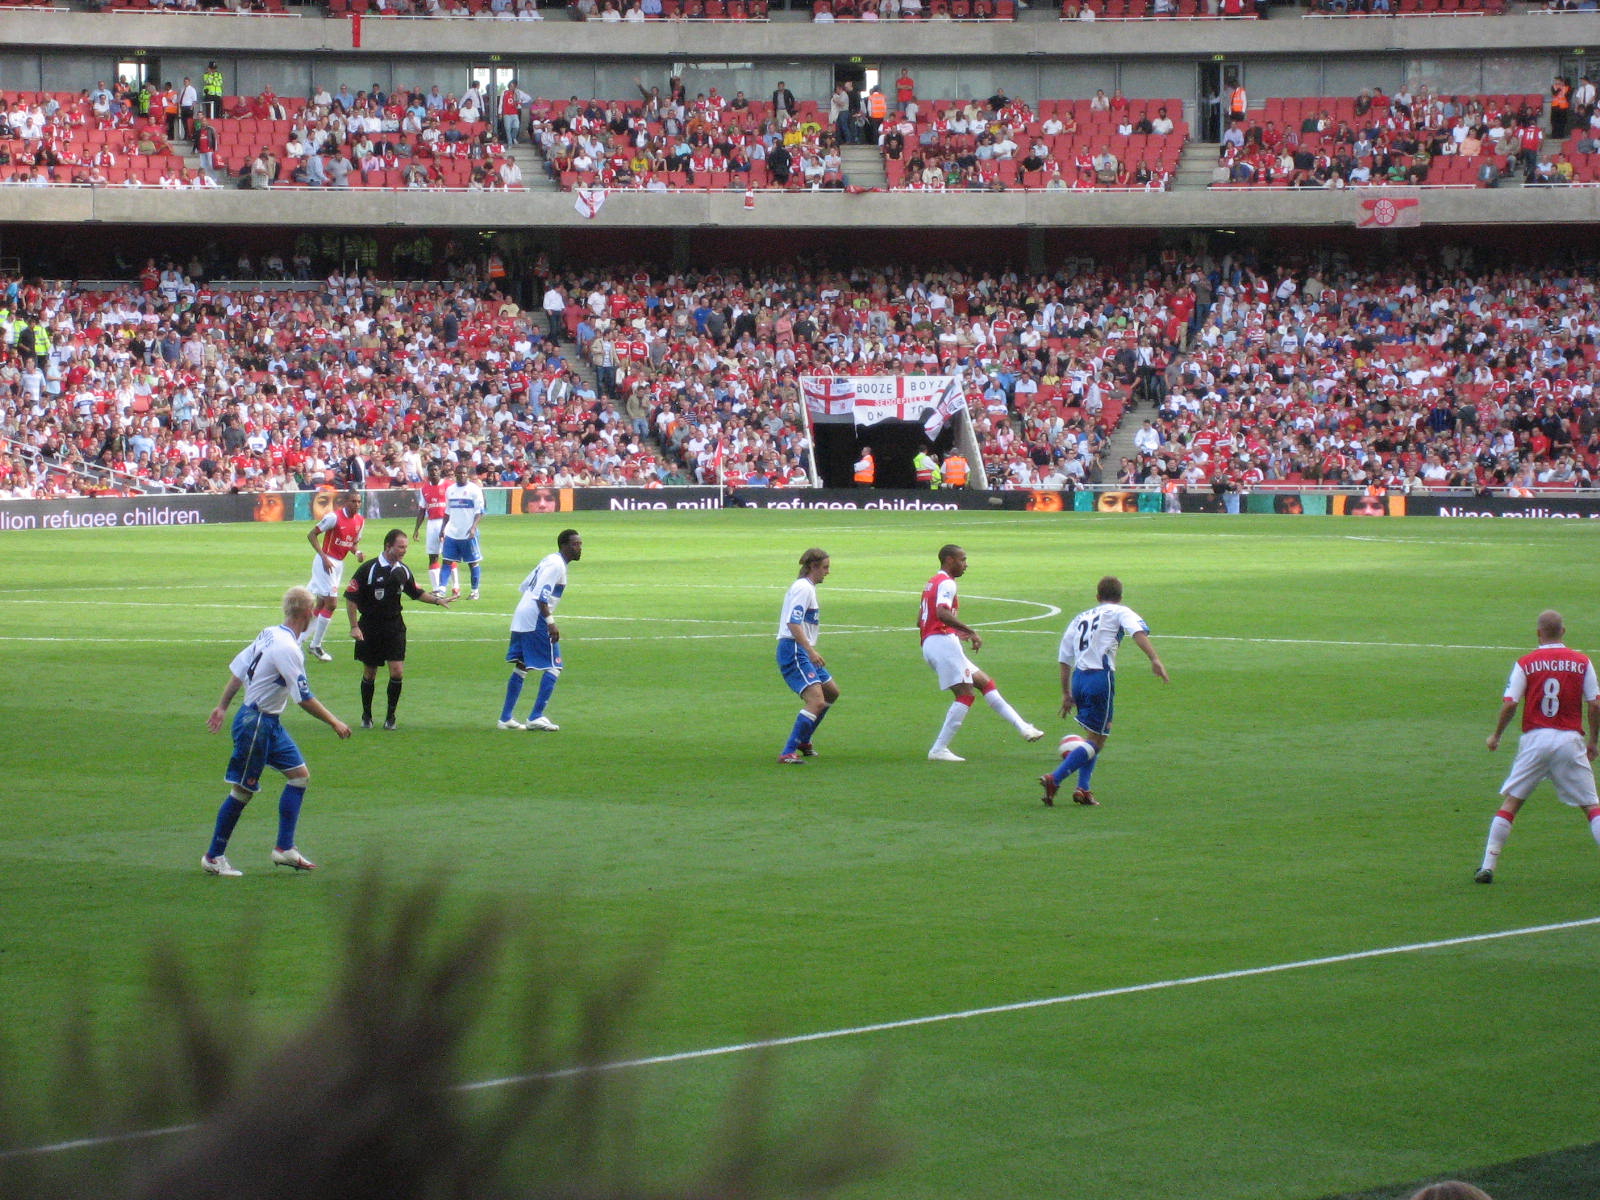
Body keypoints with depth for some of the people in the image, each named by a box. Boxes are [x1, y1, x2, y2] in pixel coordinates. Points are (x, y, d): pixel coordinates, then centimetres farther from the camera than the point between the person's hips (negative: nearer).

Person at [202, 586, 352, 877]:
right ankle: (214, 857, 8)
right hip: (256, 723, -10)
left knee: (299, 774, 8)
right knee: (243, 790, -2)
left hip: (270, 723, 10)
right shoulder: (287, 648, -23)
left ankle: (284, 848, 9)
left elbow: (237, 669, 12)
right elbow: (304, 698, -22)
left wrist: (223, 707, 21)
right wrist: (334, 723, -12)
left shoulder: (269, 634, 5)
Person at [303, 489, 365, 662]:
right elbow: (311, 534, -13)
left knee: (321, 604, 12)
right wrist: (324, 557, -19)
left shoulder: (360, 521, 5)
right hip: (326, 563, -8)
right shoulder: (334, 517, -17)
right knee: (331, 603, -11)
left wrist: (357, 553, -6)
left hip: (339, 564, 8)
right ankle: (316, 646, -1)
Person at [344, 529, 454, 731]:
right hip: (370, 629, -3)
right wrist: (354, 626, -13)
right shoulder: (369, 569, -12)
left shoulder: (403, 571, 4)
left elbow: (416, 593, 20)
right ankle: (366, 716, 23)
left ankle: (390, 716, 6)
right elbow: (350, 597, -9)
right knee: (369, 674, 6)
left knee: (397, 672, -9)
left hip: (395, 627, 3)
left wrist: (437, 600, 6)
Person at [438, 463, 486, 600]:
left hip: (468, 534, -4)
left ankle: (475, 591, 14)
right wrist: (443, 528, 14)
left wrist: (473, 527, -21)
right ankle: (441, 590, -5)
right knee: (446, 561, -2)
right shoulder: (450, 490, 11)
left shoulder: (474, 490, -5)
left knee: (473, 562, 4)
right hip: (451, 532, 4)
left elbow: (479, 512, -8)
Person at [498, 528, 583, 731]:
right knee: (554, 668, -6)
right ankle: (536, 717, -10)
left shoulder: (549, 560, 18)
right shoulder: (556, 564, -12)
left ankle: (506, 718, 16)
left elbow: (523, 587, 24)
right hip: (535, 620, -10)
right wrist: (550, 622, -25)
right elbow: (541, 595, -22)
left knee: (521, 667, 15)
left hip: (520, 618, 10)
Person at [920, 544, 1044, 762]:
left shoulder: (932, 583, 23)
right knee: (966, 694, -10)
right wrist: (970, 631, -24)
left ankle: (1023, 728, 7)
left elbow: (920, 620, 27)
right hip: (943, 640, -10)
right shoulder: (946, 583, -8)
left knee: (985, 683, 11)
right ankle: (939, 750, -13)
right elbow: (942, 613, -25)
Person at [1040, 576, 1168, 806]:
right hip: (1101, 676, -6)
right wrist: (1155, 659, -23)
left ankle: (1082, 788, 8)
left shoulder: (1080, 617, 23)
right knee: (1096, 740, -1)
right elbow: (1138, 632, -13)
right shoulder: (1120, 612, 8)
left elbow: (1064, 659, 21)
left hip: (1078, 677, 6)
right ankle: (1054, 779, -14)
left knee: (1093, 735, 20)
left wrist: (1066, 694, 26)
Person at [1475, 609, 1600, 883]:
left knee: (1510, 802, 9)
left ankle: (1488, 867, 4)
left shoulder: (1526, 663, 0)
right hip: (1570, 741, 0)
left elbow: (1509, 705, -4)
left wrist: (1496, 736, 11)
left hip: (1534, 740, 0)